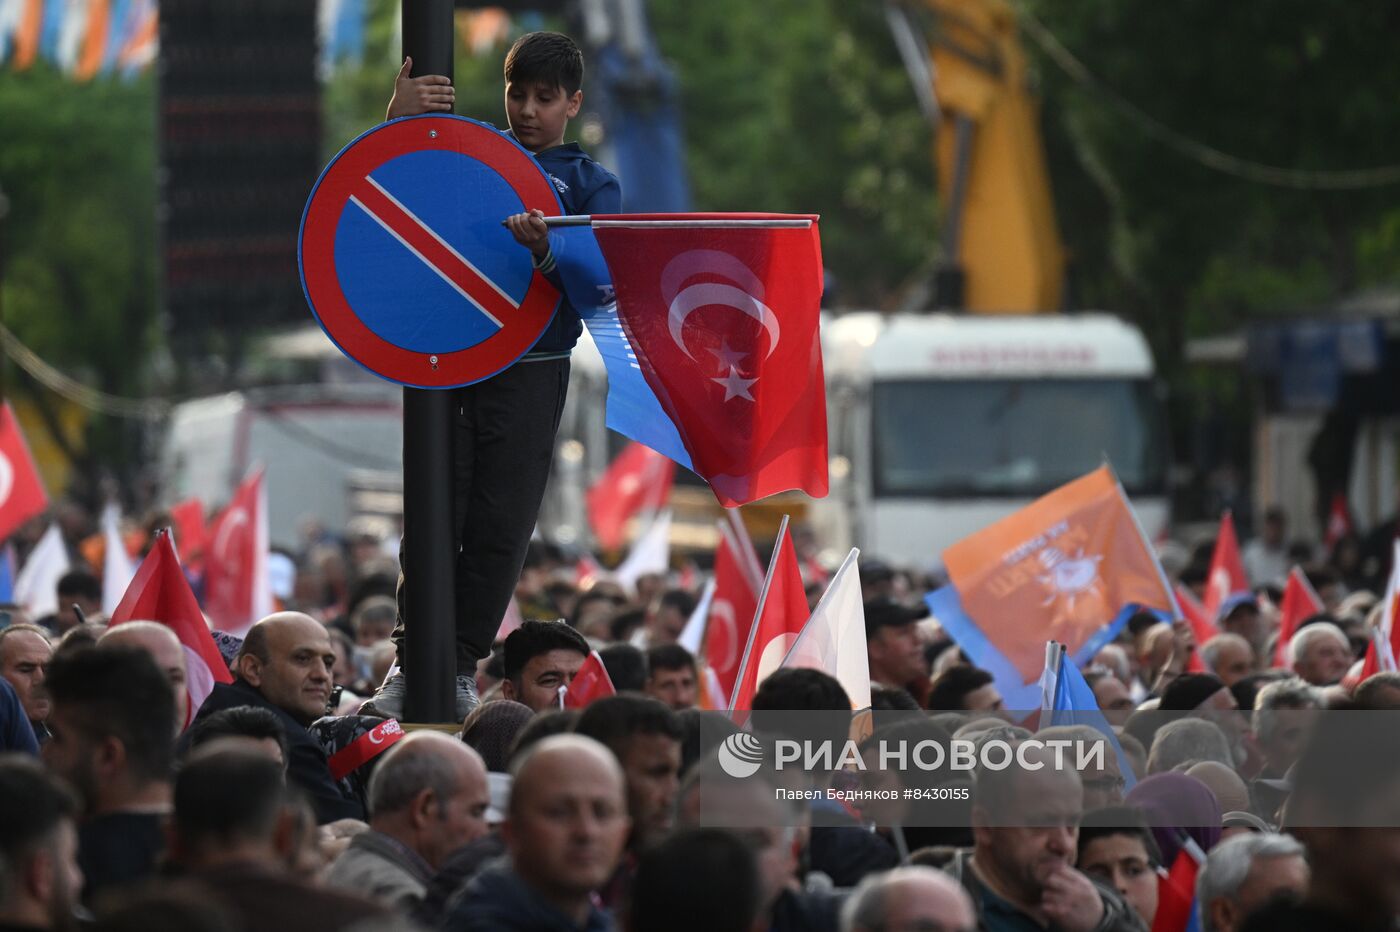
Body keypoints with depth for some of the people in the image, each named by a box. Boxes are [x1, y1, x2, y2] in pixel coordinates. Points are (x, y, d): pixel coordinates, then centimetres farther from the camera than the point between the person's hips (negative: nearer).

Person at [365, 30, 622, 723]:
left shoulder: (591, 185, 11)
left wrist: (545, 252, -27)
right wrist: (398, 121, -8)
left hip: (530, 371, -1)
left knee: (501, 525, -3)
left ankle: (461, 669, 3)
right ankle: (411, 660, 1)